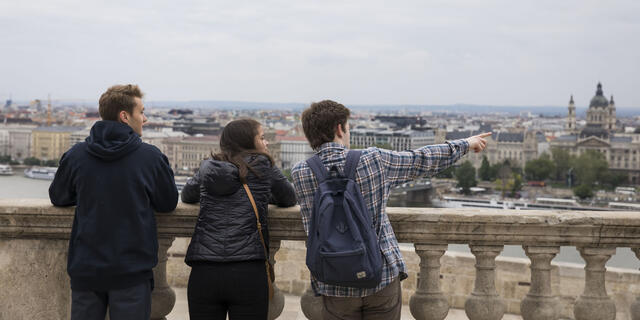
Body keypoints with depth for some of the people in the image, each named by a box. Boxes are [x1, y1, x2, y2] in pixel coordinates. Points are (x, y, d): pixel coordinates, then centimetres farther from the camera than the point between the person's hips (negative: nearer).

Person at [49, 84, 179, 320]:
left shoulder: (75, 155, -2)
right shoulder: (151, 157, -8)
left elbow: (58, 197, 13)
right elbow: (168, 203, 3)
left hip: (85, 268, 2)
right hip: (132, 273, -2)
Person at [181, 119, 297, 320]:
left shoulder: (208, 168, 13)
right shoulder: (262, 166, 5)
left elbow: (187, 195, 31)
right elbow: (289, 199, 18)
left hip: (204, 273, 3)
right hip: (249, 273, -3)